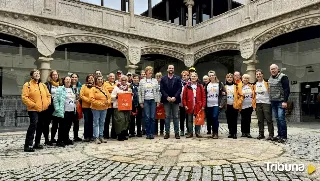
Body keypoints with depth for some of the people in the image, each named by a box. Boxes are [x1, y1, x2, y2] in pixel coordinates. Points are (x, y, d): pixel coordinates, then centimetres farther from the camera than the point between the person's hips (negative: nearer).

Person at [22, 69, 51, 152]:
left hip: (43, 110, 6)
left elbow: (48, 95, 20)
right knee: (33, 125, -19)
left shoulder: (43, 85, 15)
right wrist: (33, 105, -17)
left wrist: (48, 103, 4)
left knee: (40, 126, 11)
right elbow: (24, 97, -11)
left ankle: (37, 143, 24)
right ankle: (28, 145, -13)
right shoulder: (27, 85, -3)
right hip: (33, 110, -6)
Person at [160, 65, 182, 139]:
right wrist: (167, 97, -11)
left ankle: (177, 133, 9)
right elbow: (161, 89, 0)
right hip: (166, 100, 0)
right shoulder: (163, 79, 8)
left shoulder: (177, 78, 7)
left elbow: (179, 89, -1)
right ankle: (167, 132, 9)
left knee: (176, 117, 4)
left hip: (175, 100, 0)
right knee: (167, 116, 4)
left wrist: (175, 97, -13)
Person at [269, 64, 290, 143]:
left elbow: (287, 90, -12)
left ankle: (283, 136, -4)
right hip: (273, 102, 7)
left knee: (281, 118, -10)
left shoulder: (283, 77, -6)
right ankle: (279, 135, 16)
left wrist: (285, 101, -18)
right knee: (277, 119, 9)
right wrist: (270, 100, 15)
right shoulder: (270, 79, 16)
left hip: (281, 101, -7)